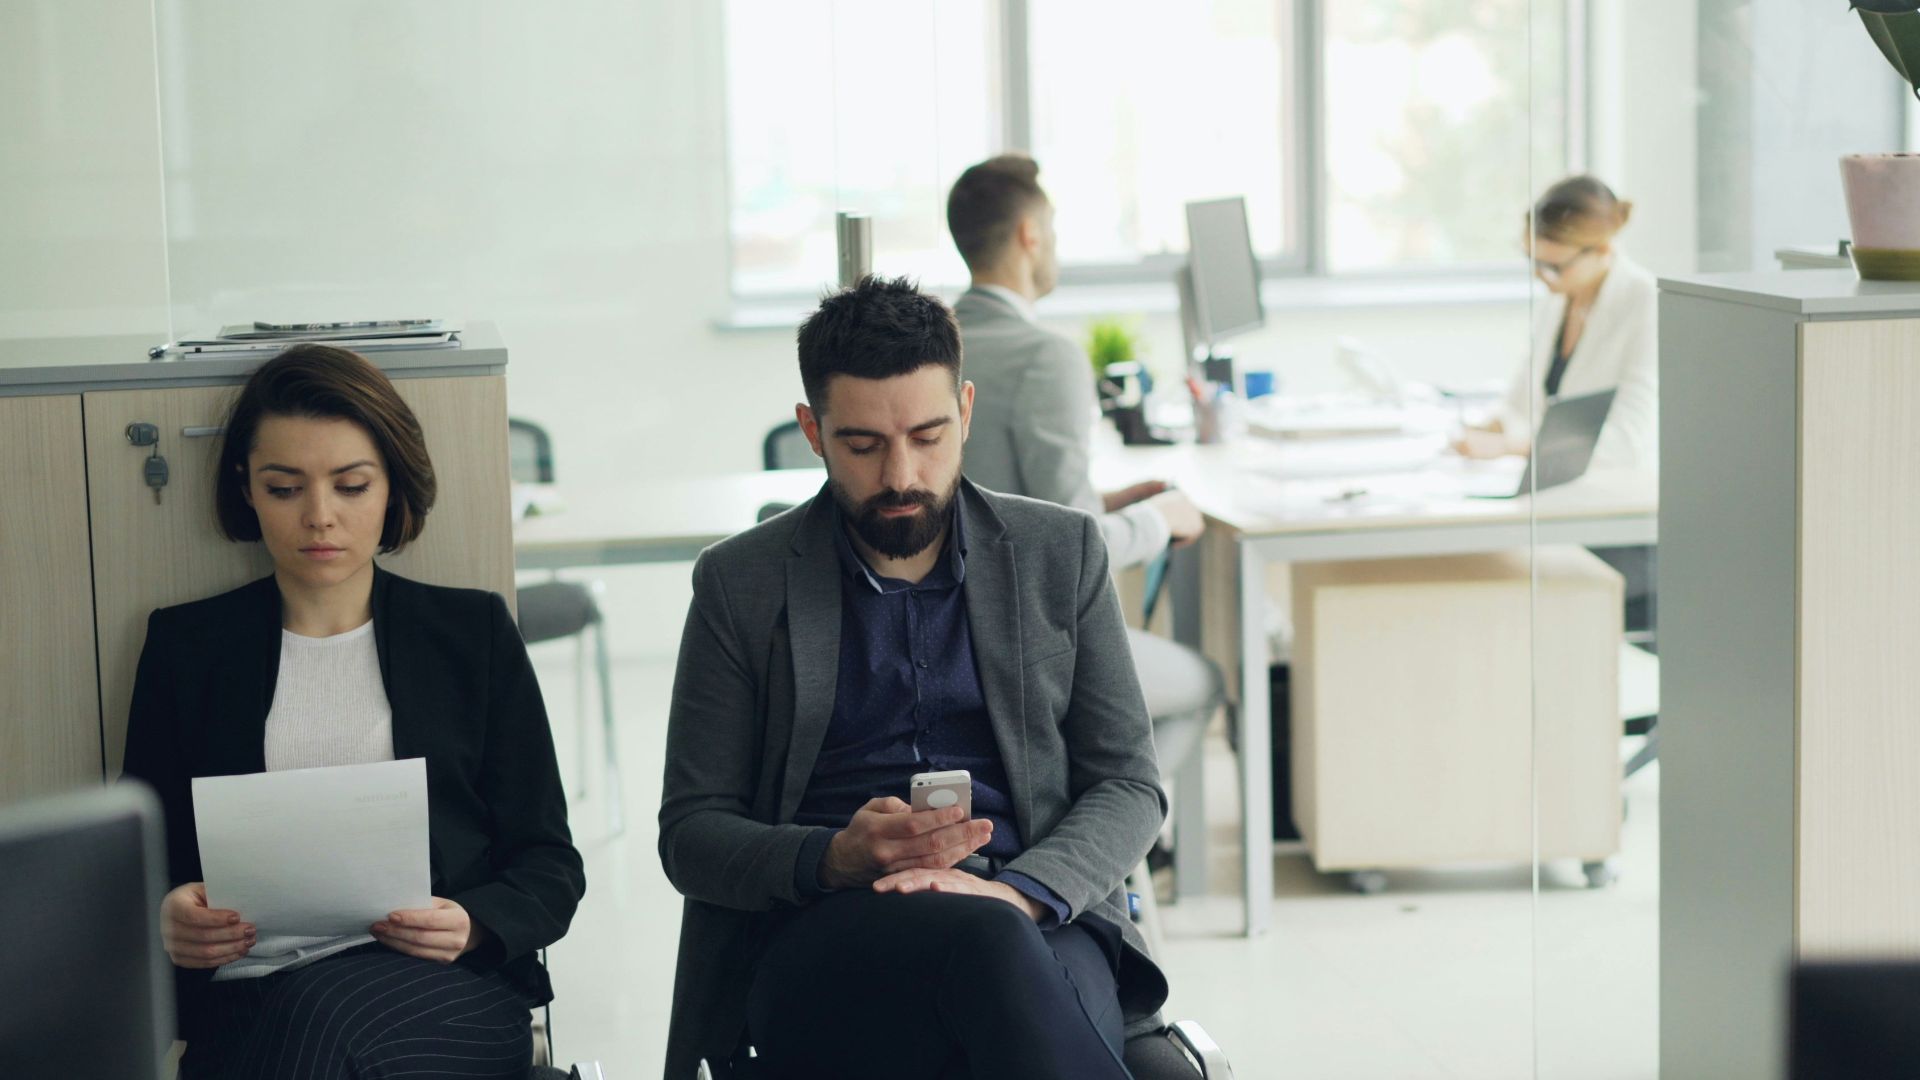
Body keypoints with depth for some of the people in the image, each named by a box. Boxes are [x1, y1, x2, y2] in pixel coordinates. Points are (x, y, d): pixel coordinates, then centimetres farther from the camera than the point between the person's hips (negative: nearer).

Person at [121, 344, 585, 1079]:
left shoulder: (473, 632, 15)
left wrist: (472, 927, -11)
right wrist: (166, 922, -10)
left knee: (322, 1012, -36)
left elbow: (550, 867, 12)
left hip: (450, 994, 0)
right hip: (246, 995, 1)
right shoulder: (186, 646, 17)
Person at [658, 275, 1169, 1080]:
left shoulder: (1060, 553, 13)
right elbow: (690, 833, 8)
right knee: (986, 945, -37)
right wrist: (836, 859, -14)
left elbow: (1129, 786, 10)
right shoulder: (740, 584, 10)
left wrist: (1018, 891, -12)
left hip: (1034, 920, 1)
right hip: (823, 939, -1)